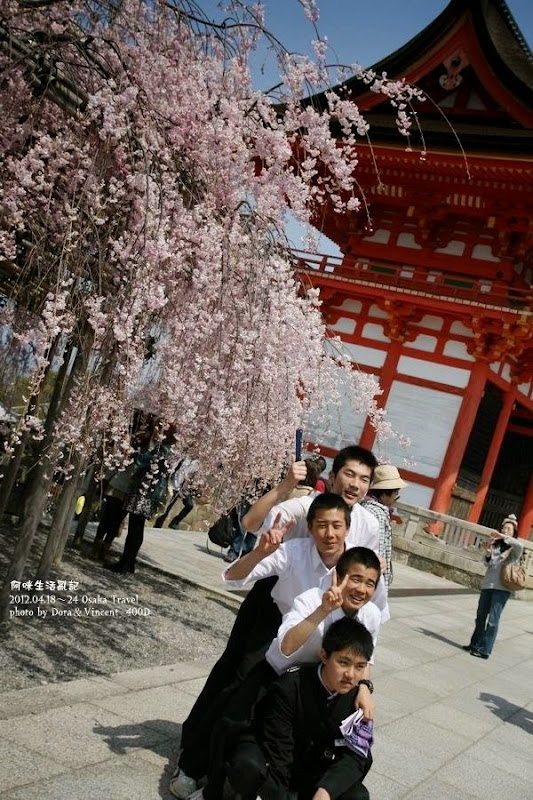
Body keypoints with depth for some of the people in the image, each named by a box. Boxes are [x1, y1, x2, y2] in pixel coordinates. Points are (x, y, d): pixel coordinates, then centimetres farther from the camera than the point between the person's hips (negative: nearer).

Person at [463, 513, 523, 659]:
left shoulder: (513, 548, -1)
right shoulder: (495, 545, 12)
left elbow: (519, 545, -25)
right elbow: (489, 564, 12)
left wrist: (503, 537, -24)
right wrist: (488, 554, -7)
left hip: (502, 588, -5)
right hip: (488, 584, 6)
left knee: (493, 619, -7)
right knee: (481, 616, 13)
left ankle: (485, 650, -5)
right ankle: (475, 644, 24)